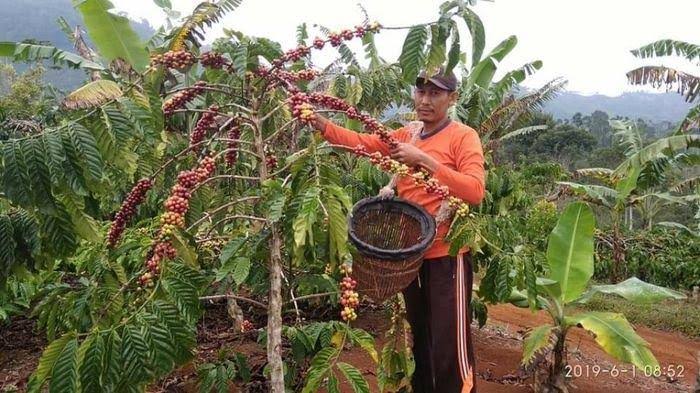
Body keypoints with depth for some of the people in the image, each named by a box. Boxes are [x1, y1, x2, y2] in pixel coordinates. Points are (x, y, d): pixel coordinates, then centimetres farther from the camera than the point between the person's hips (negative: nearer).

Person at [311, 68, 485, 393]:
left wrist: (424, 160, -26)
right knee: (420, 340, 22)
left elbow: (475, 191, -21)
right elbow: (359, 141, 1)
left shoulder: (463, 137, -8)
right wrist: (318, 121, -12)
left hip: (446, 255, -6)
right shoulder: (403, 137, 10)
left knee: (450, 348, -3)